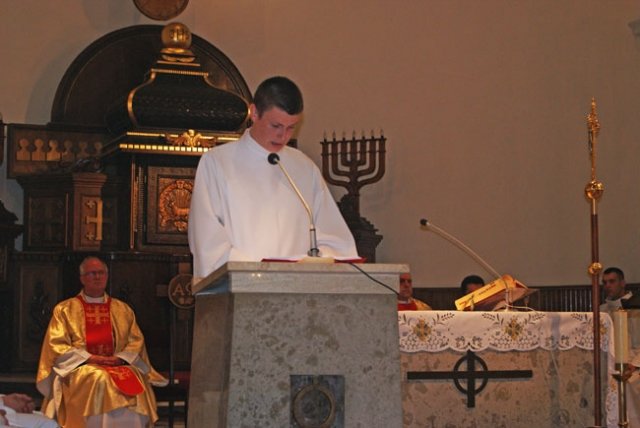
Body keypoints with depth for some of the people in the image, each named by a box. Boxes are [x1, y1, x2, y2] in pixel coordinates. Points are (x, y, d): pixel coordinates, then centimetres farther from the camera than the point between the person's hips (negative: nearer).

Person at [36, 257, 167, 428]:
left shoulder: (122, 310, 19)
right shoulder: (65, 309, 11)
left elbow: (136, 341, 13)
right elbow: (57, 346, 2)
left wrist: (120, 358, -8)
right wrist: (90, 358, -10)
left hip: (119, 365, 2)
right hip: (80, 367, -2)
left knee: (135, 380, -30)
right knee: (99, 379, -36)